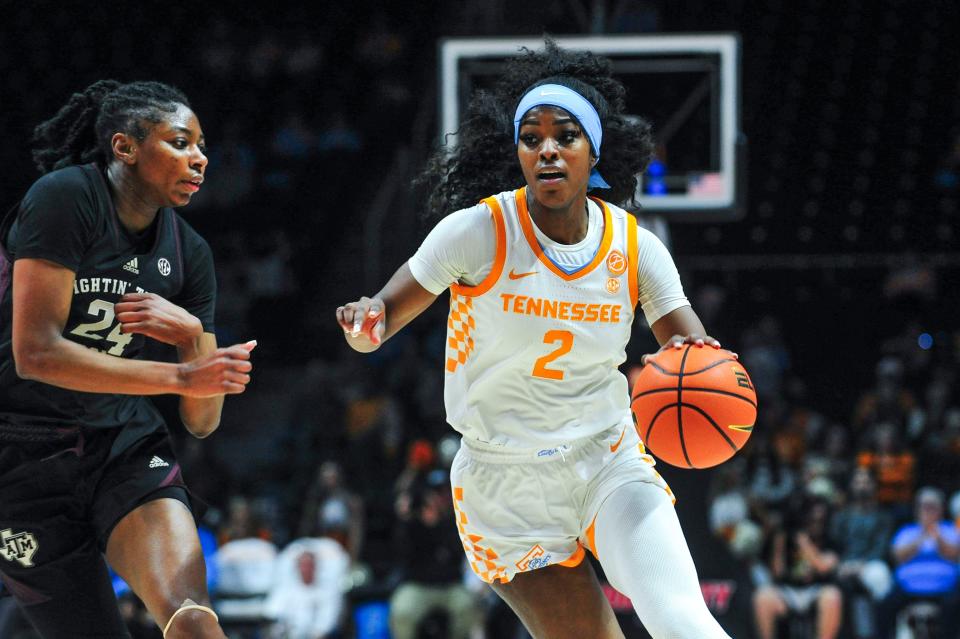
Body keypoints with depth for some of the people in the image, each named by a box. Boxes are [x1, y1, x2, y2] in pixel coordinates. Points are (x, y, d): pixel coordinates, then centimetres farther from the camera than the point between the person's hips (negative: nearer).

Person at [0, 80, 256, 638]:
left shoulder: (189, 253, 5)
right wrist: (182, 376, -23)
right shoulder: (66, 198, -13)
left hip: (126, 444, 4)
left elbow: (203, 422, 7)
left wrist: (193, 334, -13)